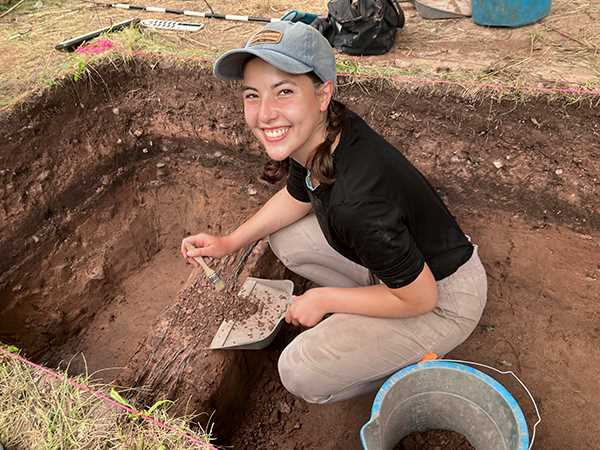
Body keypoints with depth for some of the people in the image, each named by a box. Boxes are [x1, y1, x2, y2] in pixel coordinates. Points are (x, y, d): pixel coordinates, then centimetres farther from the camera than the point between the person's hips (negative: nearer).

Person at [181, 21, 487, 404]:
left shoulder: (357, 203, -39)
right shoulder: (318, 134, -14)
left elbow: (420, 298, -24)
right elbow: (297, 196, 9)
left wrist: (323, 300, -13)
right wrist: (230, 242, 5)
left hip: (442, 299, -7)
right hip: (396, 258, 8)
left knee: (301, 374, -9)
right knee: (287, 240, 9)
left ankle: (412, 359, 12)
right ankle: (364, 312, 16)